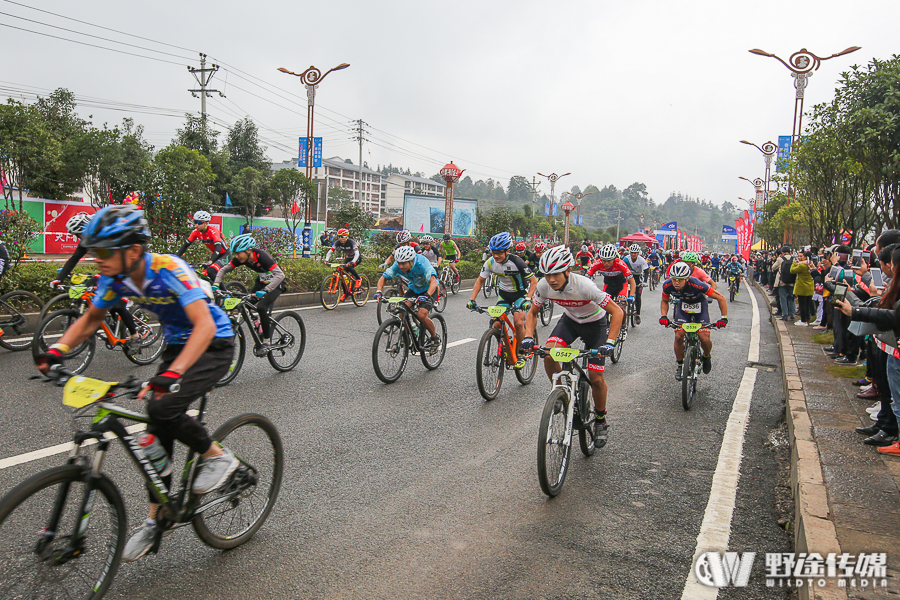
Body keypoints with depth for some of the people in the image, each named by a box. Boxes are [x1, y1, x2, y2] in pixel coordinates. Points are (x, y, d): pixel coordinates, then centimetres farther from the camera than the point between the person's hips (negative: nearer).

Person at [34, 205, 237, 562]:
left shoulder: (169, 270, -30)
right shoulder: (115, 278, -9)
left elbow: (205, 326, -40)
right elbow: (90, 320, 8)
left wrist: (172, 374, -52)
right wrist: (56, 351, -8)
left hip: (214, 345, -7)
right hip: (177, 345, 7)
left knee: (163, 407, -27)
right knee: (157, 428, 3)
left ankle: (218, 456, 0)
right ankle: (155, 520, 17)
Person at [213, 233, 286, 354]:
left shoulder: (262, 256, -33)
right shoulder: (241, 259, -14)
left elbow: (280, 275, -42)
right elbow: (224, 270, -1)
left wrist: (265, 290, -52)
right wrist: (215, 284, -17)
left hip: (275, 284, -7)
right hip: (261, 282, 7)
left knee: (262, 307, -27)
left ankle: (267, 342, -12)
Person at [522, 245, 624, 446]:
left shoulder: (584, 286, -36)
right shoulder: (544, 286, -23)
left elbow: (617, 312, -31)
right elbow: (533, 312, -6)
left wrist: (610, 342, -40)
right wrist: (528, 336, -22)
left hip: (595, 323, -4)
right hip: (570, 320, 4)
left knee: (596, 378, -7)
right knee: (548, 354, -24)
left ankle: (601, 421, 19)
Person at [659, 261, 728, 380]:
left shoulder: (696, 285, -38)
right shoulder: (667, 285, -26)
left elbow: (721, 298, -27)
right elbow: (664, 301, -3)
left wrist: (724, 318, -31)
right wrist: (664, 316, -20)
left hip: (700, 305, -2)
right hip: (683, 305, 3)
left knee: (705, 339, -14)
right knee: (678, 336, -14)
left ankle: (706, 356, 21)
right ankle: (680, 365, 9)